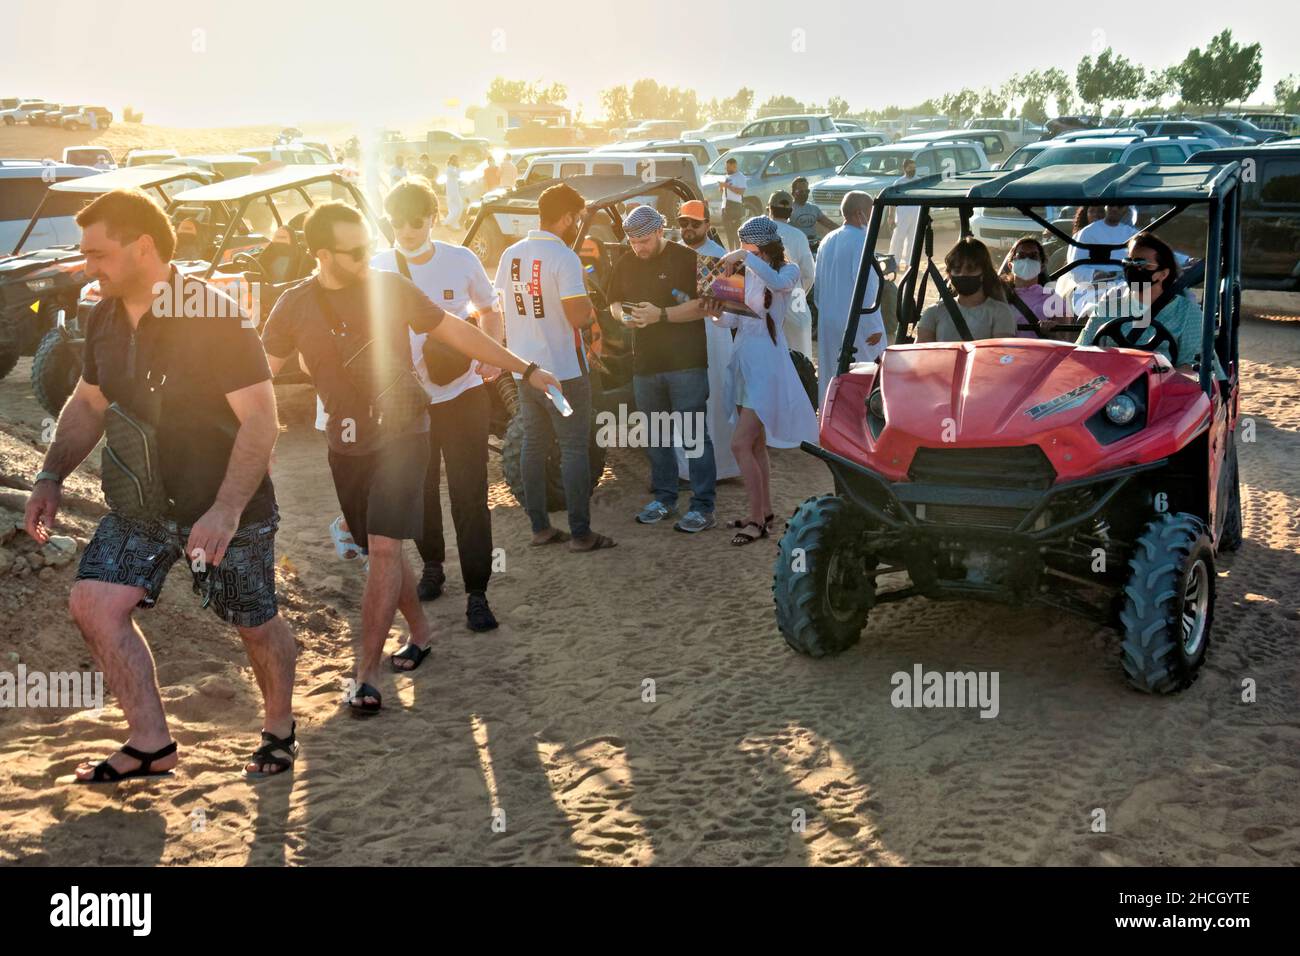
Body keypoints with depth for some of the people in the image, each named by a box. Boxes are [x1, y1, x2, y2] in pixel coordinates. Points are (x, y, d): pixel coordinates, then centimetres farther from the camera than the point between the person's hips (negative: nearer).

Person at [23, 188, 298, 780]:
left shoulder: (213, 316, -19)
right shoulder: (104, 319, 3)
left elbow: (260, 417, -22)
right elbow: (88, 403, 17)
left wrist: (227, 510, -29)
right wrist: (51, 477, 4)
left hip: (226, 507, -6)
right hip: (141, 503, 6)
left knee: (254, 623, 7)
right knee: (93, 603, -8)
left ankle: (279, 729, 34)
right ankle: (151, 744, 5)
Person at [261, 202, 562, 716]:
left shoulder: (390, 288, -7)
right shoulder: (294, 306, -3)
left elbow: (455, 331, 1)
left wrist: (524, 369, 4)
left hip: (401, 435, -3)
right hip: (347, 446, 3)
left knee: (383, 548, -14)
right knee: (382, 550, 13)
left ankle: (367, 674, -8)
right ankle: (419, 631, 37)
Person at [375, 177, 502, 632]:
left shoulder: (461, 261, -6)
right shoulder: (378, 267, -4)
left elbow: (489, 311, 9)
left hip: (462, 394, -2)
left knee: (470, 495, -3)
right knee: (419, 490, 14)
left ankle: (476, 593, 3)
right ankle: (431, 567, 37)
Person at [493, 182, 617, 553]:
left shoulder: (510, 255, 5)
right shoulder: (563, 258, -17)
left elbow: (503, 309, 13)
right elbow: (578, 318, -21)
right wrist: (590, 311, -1)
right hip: (563, 369, -7)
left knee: (534, 445, 13)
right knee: (574, 448, 1)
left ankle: (539, 527, 18)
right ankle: (580, 533, 4)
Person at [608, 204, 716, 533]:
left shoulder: (686, 259, -6)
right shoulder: (626, 264, 11)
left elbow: (703, 305, -11)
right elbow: (614, 301, 20)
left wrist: (661, 314, -20)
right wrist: (623, 315, -3)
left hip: (685, 363, -6)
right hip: (644, 364, 6)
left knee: (693, 436, -5)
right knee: (654, 436, 13)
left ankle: (703, 508, -1)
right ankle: (664, 500, 25)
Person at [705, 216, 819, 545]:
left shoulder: (788, 271, -7)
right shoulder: (746, 272, 10)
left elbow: (776, 282, -32)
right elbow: (738, 319, 11)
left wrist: (746, 256, -26)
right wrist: (719, 315, -9)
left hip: (767, 364, -7)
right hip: (744, 360, 7)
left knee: (741, 443, -12)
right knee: (755, 444, 12)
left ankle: (756, 520, -3)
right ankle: (765, 512, 23)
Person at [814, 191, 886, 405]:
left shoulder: (827, 241, 12)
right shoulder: (861, 240, -14)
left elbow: (818, 286, 19)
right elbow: (865, 287, -20)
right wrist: (874, 326, -17)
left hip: (827, 324, 8)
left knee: (831, 376, 14)